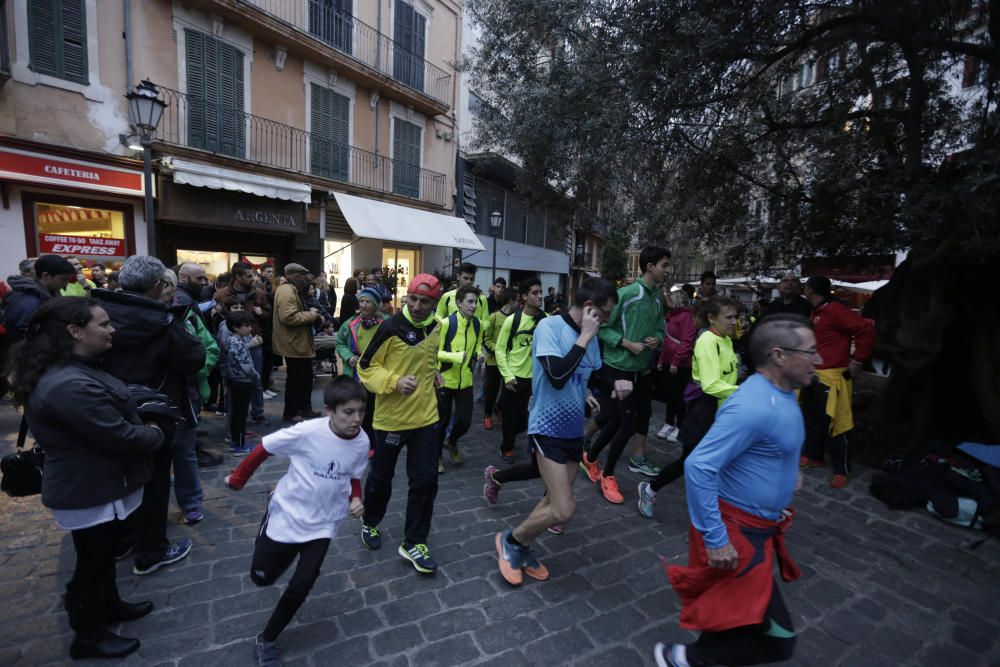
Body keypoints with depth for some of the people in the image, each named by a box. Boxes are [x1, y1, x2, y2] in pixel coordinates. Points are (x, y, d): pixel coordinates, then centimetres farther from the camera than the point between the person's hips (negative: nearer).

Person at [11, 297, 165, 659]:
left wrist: (143, 426, -3)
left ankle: (109, 605, 47)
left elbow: (109, 417, 11)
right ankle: (88, 637, 33)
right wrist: (156, 435, -11)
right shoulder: (70, 385, -32)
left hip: (94, 485, 10)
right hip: (90, 493, -10)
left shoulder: (73, 371, 3)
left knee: (103, 555, 27)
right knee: (91, 564, 12)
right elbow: (118, 436, -29)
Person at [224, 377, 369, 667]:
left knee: (301, 586, -2)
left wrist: (356, 500, -15)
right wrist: (238, 478, 0)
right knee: (262, 577, 16)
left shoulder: (362, 442, -16)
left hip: (322, 524, 2)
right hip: (287, 513, -1)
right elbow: (264, 448, -12)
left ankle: (267, 640, 27)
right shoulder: (308, 431, -28)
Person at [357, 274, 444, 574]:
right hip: (392, 417, -4)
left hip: (425, 416, 4)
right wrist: (394, 381, -26)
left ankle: (413, 543, 24)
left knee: (425, 481, 5)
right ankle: (370, 523, 45)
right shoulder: (391, 327, -17)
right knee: (381, 477, 17)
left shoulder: (436, 327, 1)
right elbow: (365, 368, -13)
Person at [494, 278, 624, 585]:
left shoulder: (589, 335, 4)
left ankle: (521, 548, 36)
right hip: (549, 427, -8)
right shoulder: (549, 326, -17)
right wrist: (584, 338, -23)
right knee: (564, 510, -10)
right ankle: (510, 540, 16)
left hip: (575, 428, 8)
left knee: (556, 501, 15)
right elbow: (557, 376, -30)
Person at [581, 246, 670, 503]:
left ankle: (590, 458, 35)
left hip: (643, 368, 7)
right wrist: (627, 344, -22)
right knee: (628, 422, -4)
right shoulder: (626, 293, -16)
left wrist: (657, 339, -7)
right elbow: (603, 327, -16)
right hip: (620, 367, -7)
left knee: (617, 421, 15)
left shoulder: (658, 299, 7)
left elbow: (660, 330, 15)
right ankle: (607, 475, 17)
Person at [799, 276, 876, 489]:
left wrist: (857, 361, -18)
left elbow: (866, 329, -22)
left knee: (833, 423, -2)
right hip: (813, 375, 9)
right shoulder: (816, 312, 13)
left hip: (830, 376, -9)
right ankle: (813, 456, 31)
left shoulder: (835, 310, -16)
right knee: (811, 418, 17)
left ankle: (841, 470, 11)